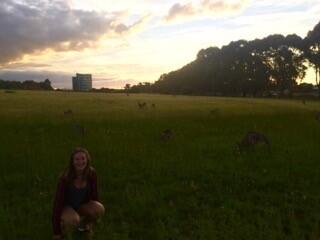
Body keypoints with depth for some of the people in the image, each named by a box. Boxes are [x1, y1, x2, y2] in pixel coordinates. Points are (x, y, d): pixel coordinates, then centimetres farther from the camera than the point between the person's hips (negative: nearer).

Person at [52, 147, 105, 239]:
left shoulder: (91, 173, -17)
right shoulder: (65, 178, -26)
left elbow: (94, 195, -4)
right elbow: (58, 202, -22)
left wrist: (93, 220, 5)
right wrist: (56, 232, -20)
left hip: (82, 205, 4)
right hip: (66, 207, -4)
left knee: (100, 209, -26)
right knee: (73, 220, -37)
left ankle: (83, 223, 4)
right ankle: (63, 226, -1)